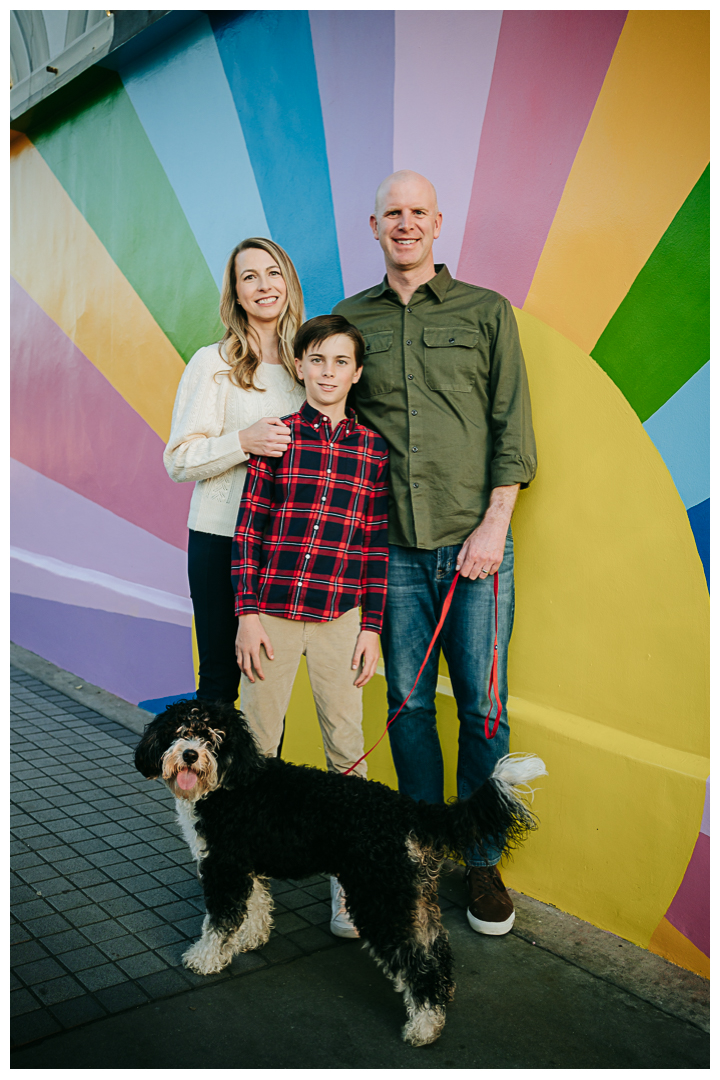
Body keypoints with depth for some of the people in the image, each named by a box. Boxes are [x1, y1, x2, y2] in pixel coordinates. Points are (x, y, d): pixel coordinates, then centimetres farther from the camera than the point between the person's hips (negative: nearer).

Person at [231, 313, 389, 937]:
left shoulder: (373, 449, 4)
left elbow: (377, 544, 5)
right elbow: (248, 529, -1)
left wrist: (372, 627, 2)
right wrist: (247, 613, -5)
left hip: (341, 618, 1)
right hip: (273, 613, -1)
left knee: (348, 751, 5)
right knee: (256, 743, 9)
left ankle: (347, 880, 21)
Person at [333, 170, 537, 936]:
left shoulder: (487, 312, 6)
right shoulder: (349, 319, 11)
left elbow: (513, 429, 2)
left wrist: (493, 526, -7)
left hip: (475, 543, -1)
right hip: (393, 548, 2)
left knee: (483, 708, 4)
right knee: (408, 705, 8)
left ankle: (482, 860, 21)